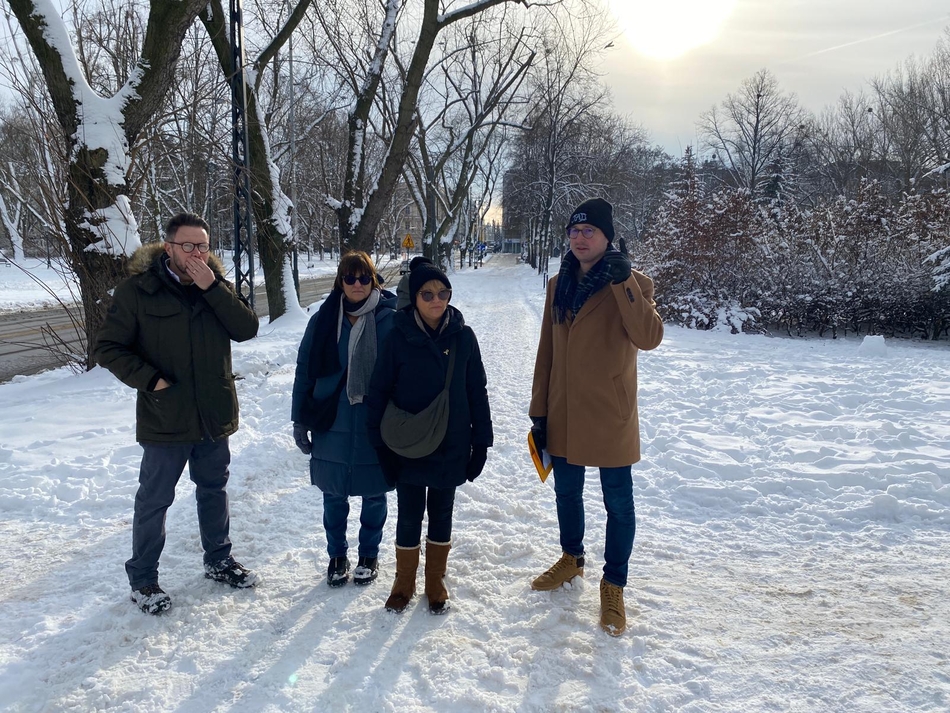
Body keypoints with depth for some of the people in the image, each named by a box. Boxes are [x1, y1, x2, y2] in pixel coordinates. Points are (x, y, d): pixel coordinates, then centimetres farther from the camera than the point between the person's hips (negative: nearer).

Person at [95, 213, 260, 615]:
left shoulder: (217, 285, 1)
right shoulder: (138, 290, -11)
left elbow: (247, 329, -12)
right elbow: (108, 348, -8)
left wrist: (212, 289, -21)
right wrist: (150, 380, -18)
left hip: (216, 415, 4)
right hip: (165, 419, -4)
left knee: (214, 490, 19)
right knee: (154, 499, 8)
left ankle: (218, 560, 37)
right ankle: (142, 578, 25)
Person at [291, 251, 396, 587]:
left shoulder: (390, 319, -7)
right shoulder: (323, 320, -2)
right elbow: (304, 371, 2)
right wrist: (300, 420, 1)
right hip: (332, 423, 2)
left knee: (374, 494, 12)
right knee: (333, 495, 12)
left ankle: (369, 556, 33)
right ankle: (337, 556, 33)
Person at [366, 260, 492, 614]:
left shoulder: (463, 336, -5)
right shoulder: (399, 336, -9)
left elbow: (477, 391, 0)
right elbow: (379, 391, -5)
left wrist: (481, 441, 0)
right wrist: (380, 443, -6)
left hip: (451, 447, 1)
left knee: (441, 515, 14)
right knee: (409, 517, 9)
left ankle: (436, 582, 31)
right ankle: (404, 583, 29)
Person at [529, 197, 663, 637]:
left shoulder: (631, 284, -9)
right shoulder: (559, 285, 5)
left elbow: (649, 337, -27)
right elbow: (546, 352, 8)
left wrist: (623, 280, -32)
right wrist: (539, 411, 7)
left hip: (610, 418, -5)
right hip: (563, 414, 5)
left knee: (618, 504, 6)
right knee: (566, 492, 19)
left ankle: (614, 585, 23)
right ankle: (572, 559, 42)